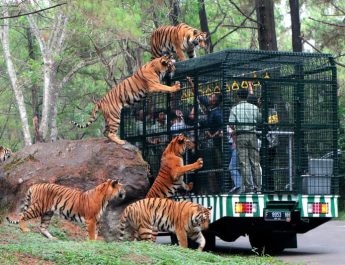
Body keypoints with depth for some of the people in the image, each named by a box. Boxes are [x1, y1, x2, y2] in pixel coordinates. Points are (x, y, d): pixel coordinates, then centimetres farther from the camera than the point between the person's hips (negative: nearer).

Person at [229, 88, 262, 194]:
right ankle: (258, 187, 4)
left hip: (241, 136, -2)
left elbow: (231, 124, -8)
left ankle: (248, 187, -8)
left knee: (244, 163, -2)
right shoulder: (254, 108, 4)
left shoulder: (234, 109, -3)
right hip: (252, 135, 2)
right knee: (255, 162, 6)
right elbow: (259, 120, 9)